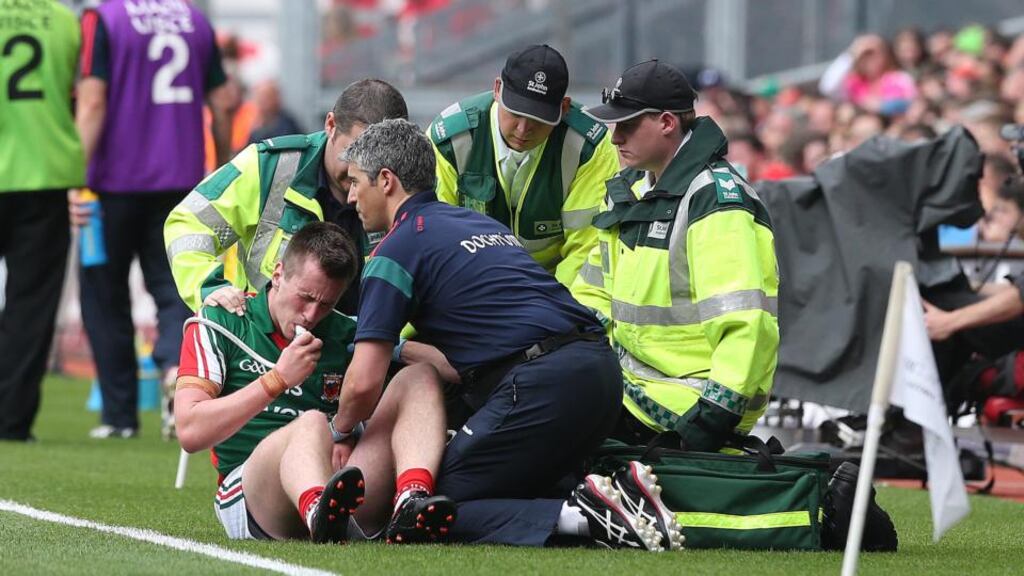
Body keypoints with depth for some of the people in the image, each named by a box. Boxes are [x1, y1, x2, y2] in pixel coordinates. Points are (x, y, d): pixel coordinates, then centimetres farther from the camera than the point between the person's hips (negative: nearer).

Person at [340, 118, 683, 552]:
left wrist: (340, 431, 15)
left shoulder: (398, 249, 1)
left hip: (541, 385, -8)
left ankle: (581, 516, -21)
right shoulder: (480, 222, 26)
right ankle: (622, 492, -2)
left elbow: (364, 383, -4)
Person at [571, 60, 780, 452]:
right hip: (635, 375, 10)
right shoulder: (632, 190, 14)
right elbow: (595, 293, 23)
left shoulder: (716, 201, -18)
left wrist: (715, 414, -29)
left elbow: (745, 323, -25)